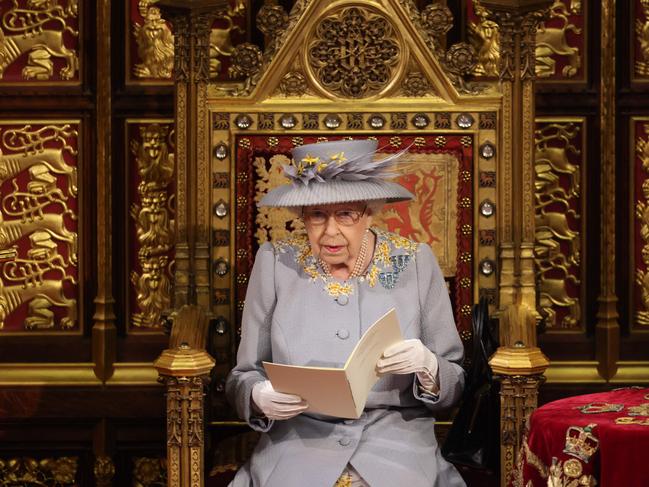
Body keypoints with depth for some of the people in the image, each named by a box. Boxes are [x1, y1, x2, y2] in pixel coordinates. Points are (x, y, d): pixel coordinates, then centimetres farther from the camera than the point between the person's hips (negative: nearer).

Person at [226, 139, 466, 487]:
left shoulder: (416, 263, 3)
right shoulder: (275, 263, 4)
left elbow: (454, 385, 8)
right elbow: (242, 377, 9)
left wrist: (427, 367, -13)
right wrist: (260, 396, -13)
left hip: (397, 448, 0)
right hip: (298, 444, 0)